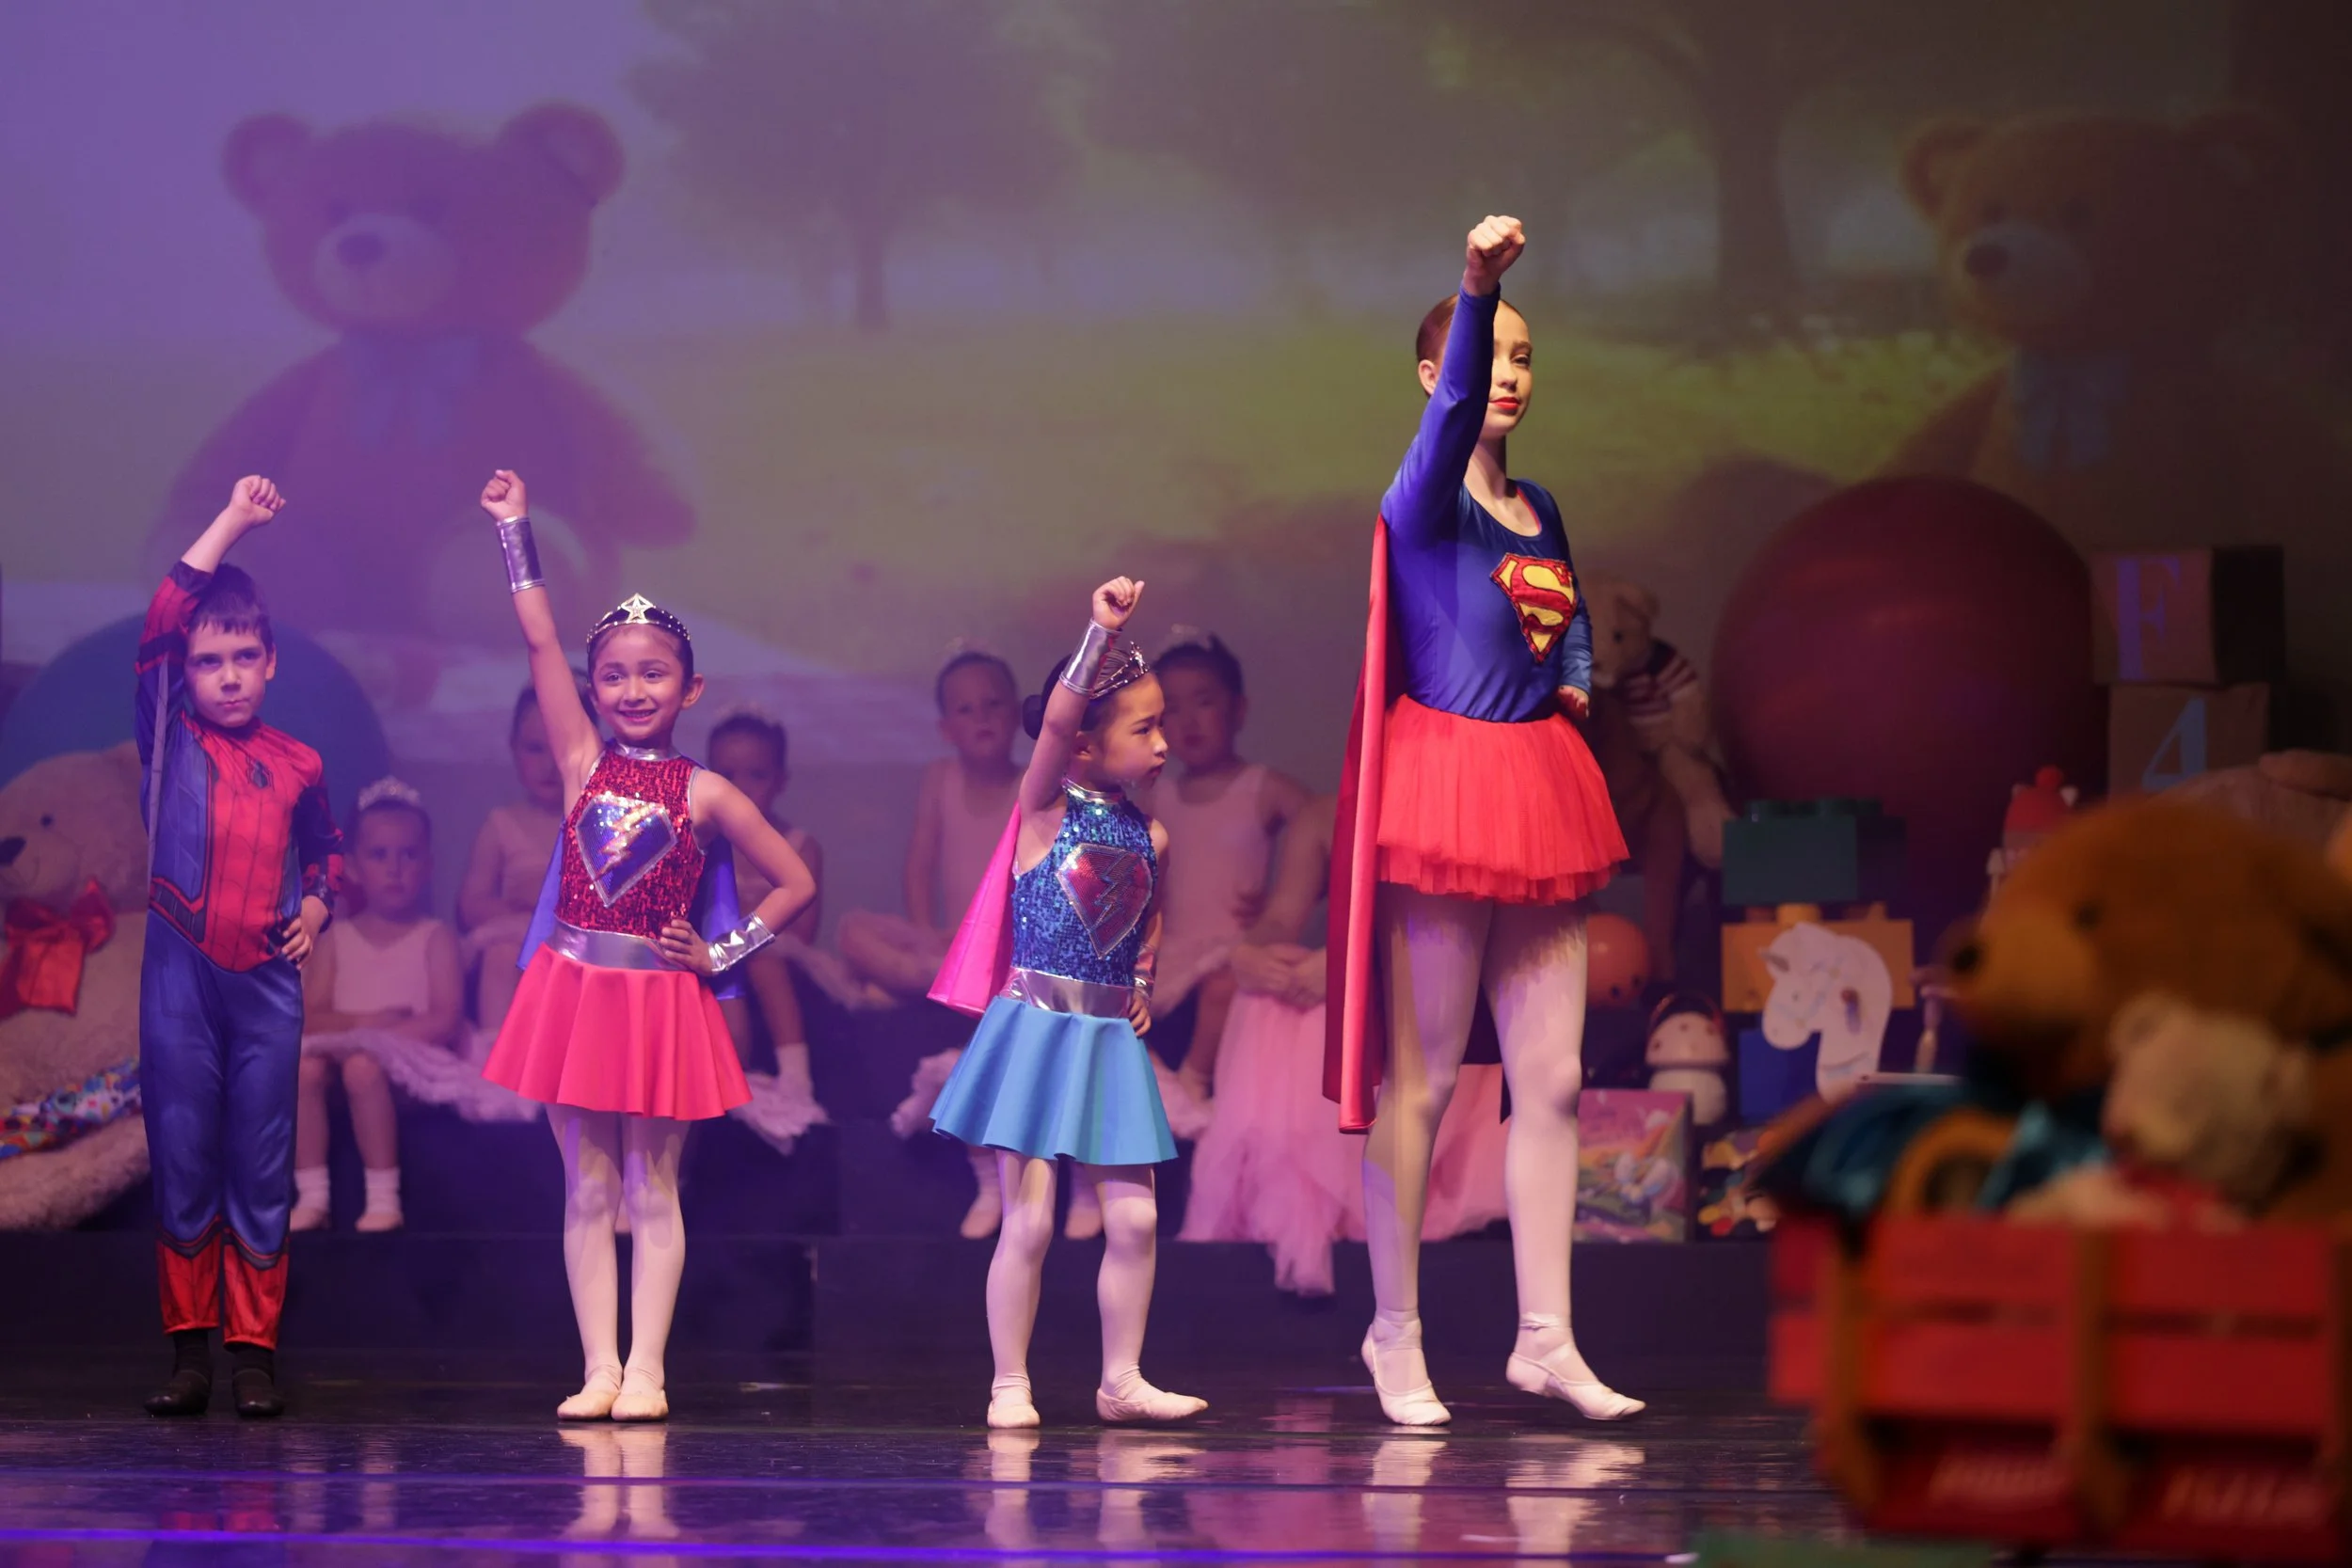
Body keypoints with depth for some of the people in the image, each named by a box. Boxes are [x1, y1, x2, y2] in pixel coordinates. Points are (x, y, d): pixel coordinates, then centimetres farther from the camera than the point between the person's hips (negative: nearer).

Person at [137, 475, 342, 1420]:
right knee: (182, 1160, 1)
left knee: (262, 1167, 2)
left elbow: (325, 849, 26)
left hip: (267, 980, 1)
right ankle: (188, 1349, 7)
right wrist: (233, 522, -5)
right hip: (180, 974, -1)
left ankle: (254, 1350, 7)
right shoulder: (169, 740, 3)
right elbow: (164, 622, -7)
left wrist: (316, 908, 6)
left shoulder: (297, 765, 9)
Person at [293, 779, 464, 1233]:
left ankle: (384, 1199, -30)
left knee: (363, 1066, -35)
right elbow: (309, 1018, 4)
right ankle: (311, 1196, -25)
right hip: (342, 1051, 3)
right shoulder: (336, 939, 13)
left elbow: (445, 1022, -8)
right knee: (303, 1066, -28)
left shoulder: (435, 939, 4)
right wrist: (367, 1021, -14)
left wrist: (374, 1036, -16)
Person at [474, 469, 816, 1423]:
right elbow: (540, 641, 0)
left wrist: (722, 954, -2)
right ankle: (599, 1370, 6)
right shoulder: (583, 764, 4)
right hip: (573, 990, 2)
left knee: (651, 1191, 3)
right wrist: (516, 534, -1)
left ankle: (645, 1372, 5)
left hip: (661, 1001, -2)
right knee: (587, 1189, 4)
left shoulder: (704, 794, 0)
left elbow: (796, 885, 4)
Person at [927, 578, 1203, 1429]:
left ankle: (1121, 1379, 14)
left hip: (1110, 1041, 5)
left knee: (1133, 1217, 2)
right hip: (1035, 1032, -5)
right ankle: (1009, 1385, 4)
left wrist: (1141, 984, 14)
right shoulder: (1046, 805, -6)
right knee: (1029, 1219, -5)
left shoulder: (1149, 836, 9)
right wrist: (1103, 631, -35)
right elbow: (1056, 721, -26)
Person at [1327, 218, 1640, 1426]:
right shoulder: (1425, 502, -8)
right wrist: (1477, 286, -46)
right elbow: (1454, 404, -30)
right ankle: (1395, 1335, 6)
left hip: (1536, 789, 7)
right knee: (1420, 1079, -3)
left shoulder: (1539, 510, 14)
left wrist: (1576, 682, 12)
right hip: (1444, 788, -7)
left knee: (1552, 1077, 6)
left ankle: (1545, 1339, 10)